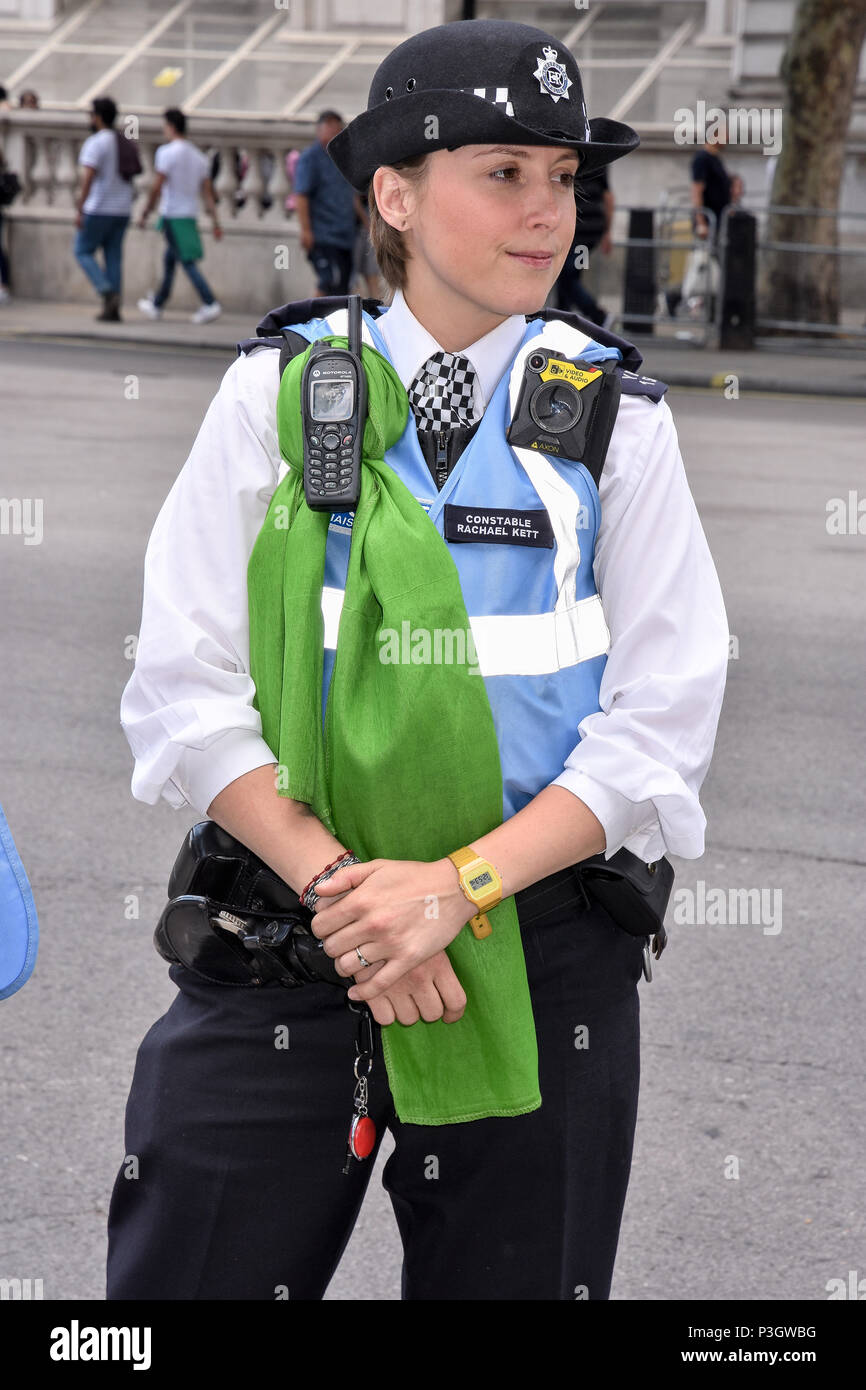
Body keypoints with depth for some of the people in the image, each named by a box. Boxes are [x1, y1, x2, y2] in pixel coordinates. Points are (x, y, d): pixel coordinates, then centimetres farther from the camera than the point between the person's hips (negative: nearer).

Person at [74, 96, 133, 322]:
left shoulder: (95, 143, -14)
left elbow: (88, 178, -21)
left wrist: (79, 210, -21)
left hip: (98, 210, -7)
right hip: (121, 210, 7)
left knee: (83, 252, 5)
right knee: (113, 257, 8)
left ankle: (108, 294, -13)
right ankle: (113, 310, 4)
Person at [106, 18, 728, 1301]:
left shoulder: (612, 413, 1)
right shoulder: (280, 389, 0)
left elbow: (662, 717, -4)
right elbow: (185, 691, -3)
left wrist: (456, 886, -15)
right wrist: (336, 883, -15)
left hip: (539, 944, 1)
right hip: (282, 932, 0)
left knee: (511, 1278, 11)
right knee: (195, 1274, 2)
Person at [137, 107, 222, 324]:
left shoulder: (167, 152, -10)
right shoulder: (199, 156, 11)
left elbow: (157, 188, -13)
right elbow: (208, 192, 8)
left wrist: (145, 215, -5)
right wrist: (215, 222, 7)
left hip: (172, 216, -7)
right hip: (191, 215, 7)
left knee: (188, 261, -10)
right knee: (169, 261, 19)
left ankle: (210, 304, -20)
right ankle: (156, 305, 28)